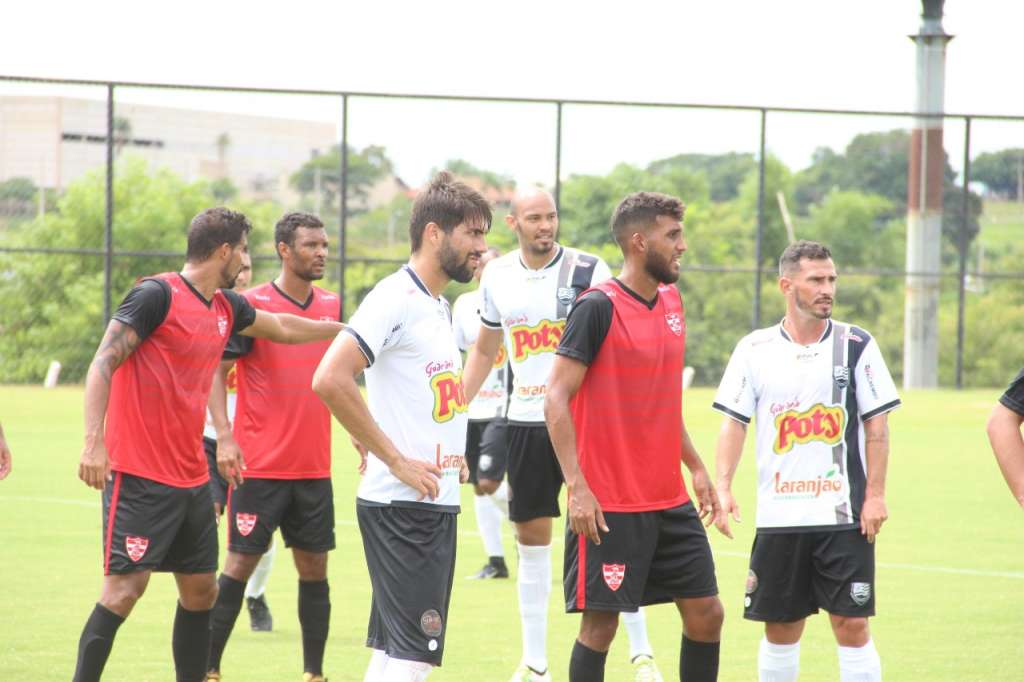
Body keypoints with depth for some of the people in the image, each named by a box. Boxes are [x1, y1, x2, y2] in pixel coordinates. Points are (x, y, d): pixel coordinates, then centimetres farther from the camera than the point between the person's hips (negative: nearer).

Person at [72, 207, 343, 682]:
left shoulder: (226, 307, 13)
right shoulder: (157, 295, -11)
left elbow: (282, 328, 33)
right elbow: (103, 363, -16)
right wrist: (93, 441, -26)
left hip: (191, 478, 9)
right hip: (140, 476, -9)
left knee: (200, 590, 10)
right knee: (125, 585, -14)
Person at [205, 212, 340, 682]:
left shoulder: (331, 306, 9)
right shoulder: (252, 305, -9)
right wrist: (224, 436, -20)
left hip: (314, 466, 5)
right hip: (261, 465, -5)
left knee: (314, 565, 6)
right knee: (242, 562, -4)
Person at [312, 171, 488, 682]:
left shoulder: (438, 307, 16)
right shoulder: (396, 298, -14)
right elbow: (329, 380, -25)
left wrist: (453, 450, 13)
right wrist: (397, 461, -21)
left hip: (435, 504, 10)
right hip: (402, 505, -10)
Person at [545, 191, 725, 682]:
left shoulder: (671, 302, 11)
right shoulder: (597, 308, -12)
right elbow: (556, 400, -14)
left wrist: (695, 467, 20)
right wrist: (577, 487, -20)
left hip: (670, 501, 8)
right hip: (609, 507, -7)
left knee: (706, 614, 7)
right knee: (601, 623, -4)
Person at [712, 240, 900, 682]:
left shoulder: (856, 346, 1)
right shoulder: (754, 349, 4)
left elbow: (877, 425, 2)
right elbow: (734, 424, 4)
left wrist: (875, 495, -6)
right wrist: (723, 486, -9)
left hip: (845, 514, -2)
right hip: (777, 515, 2)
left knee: (852, 625, -6)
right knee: (780, 629, 7)